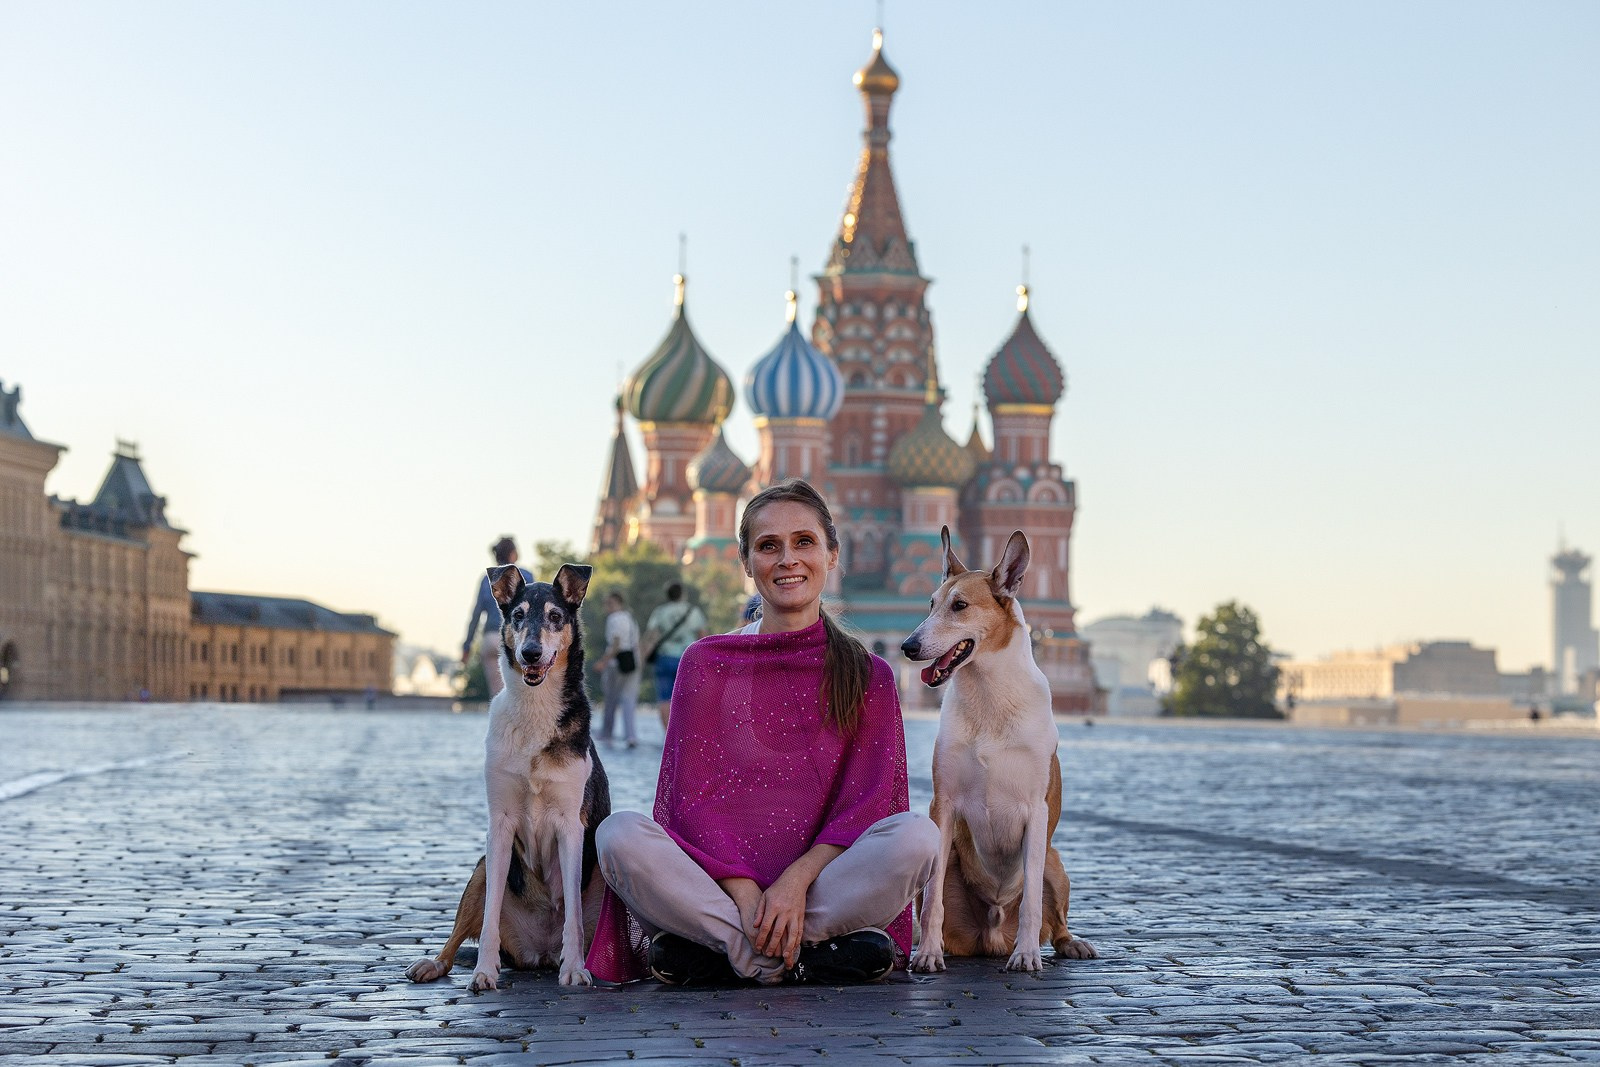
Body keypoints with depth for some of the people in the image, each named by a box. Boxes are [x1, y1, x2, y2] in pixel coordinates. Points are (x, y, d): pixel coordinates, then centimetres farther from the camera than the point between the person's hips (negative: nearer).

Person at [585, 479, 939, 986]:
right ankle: (816, 953, -29)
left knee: (917, 834, -28)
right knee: (620, 833, -27)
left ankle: (717, 947, -25)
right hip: (717, 882, 0)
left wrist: (797, 880, -19)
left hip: (824, 882, 0)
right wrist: (744, 891, -17)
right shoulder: (707, 662, 9)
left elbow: (869, 802, -1)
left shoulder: (868, 676, 9)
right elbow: (691, 797, 0)